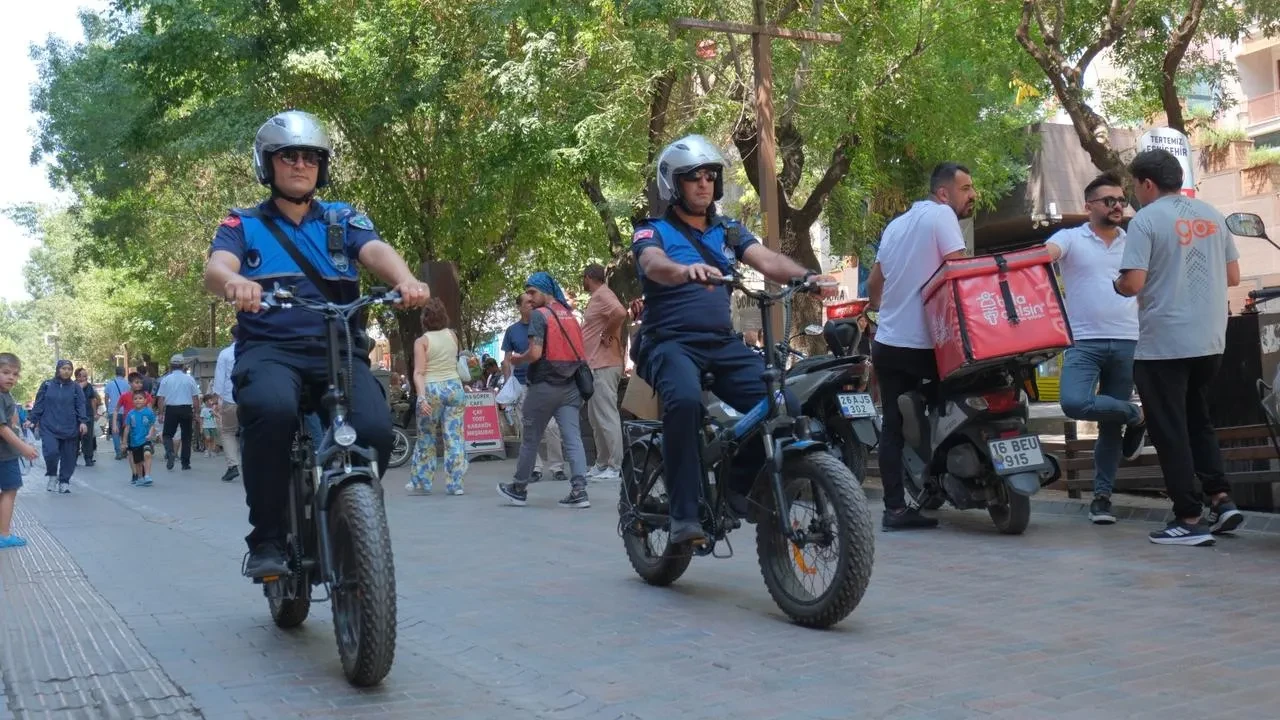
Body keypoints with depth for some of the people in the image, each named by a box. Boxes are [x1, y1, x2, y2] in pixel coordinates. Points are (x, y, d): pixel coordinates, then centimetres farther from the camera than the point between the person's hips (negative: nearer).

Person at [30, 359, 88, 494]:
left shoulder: (75, 387, 5)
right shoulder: (47, 385, 4)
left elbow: (80, 406, 0)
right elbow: (39, 404, 6)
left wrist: (83, 422, -13)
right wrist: (33, 420, 1)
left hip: (69, 428, 1)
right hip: (49, 427, -1)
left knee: (68, 456, 2)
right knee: (51, 452, -16)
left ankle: (64, 482, 17)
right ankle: (52, 476, 10)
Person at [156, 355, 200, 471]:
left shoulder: (166, 379, 0)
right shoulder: (189, 379, 1)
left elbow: (161, 398, -2)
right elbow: (196, 398, 1)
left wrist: (160, 413, 4)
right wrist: (195, 412, 9)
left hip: (171, 409, -1)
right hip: (186, 409, 1)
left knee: (167, 434, 10)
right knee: (186, 436, 9)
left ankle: (170, 453, -19)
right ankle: (185, 463, 11)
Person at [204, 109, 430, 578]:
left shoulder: (344, 219, 18)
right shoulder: (243, 225, 15)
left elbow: (376, 251, -3)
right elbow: (215, 268, -6)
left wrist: (404, 279, -29)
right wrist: (233, 282, -33)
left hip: (339, 349, 2)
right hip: (269, 348, -1)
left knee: (375, 429, -27)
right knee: (271, 409, -37)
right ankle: (266, 538, -18)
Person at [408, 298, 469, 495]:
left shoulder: (422, 341, -5)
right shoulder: (452, 335, 6)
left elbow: (419, 372, -15)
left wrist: (421, 396, -20)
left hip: (431, 390, -3)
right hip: (454, 386, 3)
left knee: (426, 439, 10)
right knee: (454, 438, 3)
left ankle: (421, 482, 19)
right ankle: (455, 483, 2)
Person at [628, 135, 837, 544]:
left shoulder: (728, 231, 18)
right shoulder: (653, 232, 4)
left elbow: (767, 260, 1)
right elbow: (653, 265, -19)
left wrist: (806, 276, -20)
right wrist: (686, 271, -43)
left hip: (723, 343, 5)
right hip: (671, 342, -4)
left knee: (777, 401, -19)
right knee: (685, 400, -36)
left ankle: (741, 486, 4)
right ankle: (684, 514, -30)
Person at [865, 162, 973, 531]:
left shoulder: (896, 224, 17)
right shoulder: (941, 216, -8)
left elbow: (873, 285, 22)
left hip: (887, 343, 7)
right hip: (924, 344, -7)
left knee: (893, 427, 5)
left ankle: (894, 508, 3)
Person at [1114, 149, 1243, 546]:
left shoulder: (1146, 219, -11)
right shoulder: (1211, 214, 8)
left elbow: (1133, 284, -18)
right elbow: (1233, 276, 11)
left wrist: (1117, 285, 3)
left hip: (1163, 344, -6)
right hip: (1210, 340, 7)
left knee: (1170, 430, 1)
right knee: (1198, 421, 21)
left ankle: (1189, 519, 2)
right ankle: (1221, 499, 12)